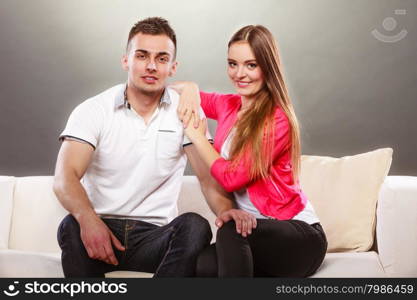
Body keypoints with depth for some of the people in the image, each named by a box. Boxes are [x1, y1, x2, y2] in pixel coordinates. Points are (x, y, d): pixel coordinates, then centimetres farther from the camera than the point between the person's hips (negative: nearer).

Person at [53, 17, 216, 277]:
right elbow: (65, 178, -13)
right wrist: (88, 220, -35)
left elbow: (209, 174, -2)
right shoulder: (92, 110, 1)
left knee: (195, 226, -30)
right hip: (99, 229, -1)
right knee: (72, 227, -33)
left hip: (155, 235, 1)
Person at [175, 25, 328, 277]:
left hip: (299, 233, -5)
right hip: (252, 228, 5)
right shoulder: (228, 105, 8)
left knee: (231, 230, -36)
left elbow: (232, 178, -16)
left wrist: (197, 135, -5)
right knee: (203, 265, -27)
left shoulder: (278, 121, -13)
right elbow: (175, 89, 23)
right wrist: (190, 88, -1)